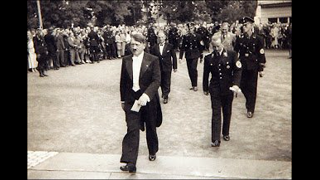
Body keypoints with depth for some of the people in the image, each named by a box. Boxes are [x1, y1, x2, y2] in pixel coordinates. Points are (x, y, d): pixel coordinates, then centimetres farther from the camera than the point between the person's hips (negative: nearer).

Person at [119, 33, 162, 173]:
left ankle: (152, 151, 42)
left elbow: (156, 80, -15)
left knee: (151, 128, 17)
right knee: (132, 130, -6)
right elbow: (123, 81, 10)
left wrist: (146, 95, -29)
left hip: (148, 100, -1)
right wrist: (123, 100, 11)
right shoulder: (126, 60, 4)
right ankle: (130, 163, -6)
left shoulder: (153, 60, -7)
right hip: (131, 101, 2)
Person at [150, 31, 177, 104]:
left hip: (167, 68, -2)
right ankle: (164, 93, 33)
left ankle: (165, 96, 13)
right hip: (158, 68, 2)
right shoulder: (154, 47, -2)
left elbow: (174, 57, 0)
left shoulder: (170, 46, -5)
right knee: (161, 82, 12)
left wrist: (175, 67, 0)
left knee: (166, 83, 2)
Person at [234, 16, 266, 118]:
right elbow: (235, 52, 5)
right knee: (242, 85, 7)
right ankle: (250, 101, 35)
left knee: (252, 87, 4)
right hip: (242, 66, 3)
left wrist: (261, 69, -6)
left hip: (253, 67, -3)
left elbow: (261, 55, -5)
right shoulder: (239, 38, 1)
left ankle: (250, 109, 15)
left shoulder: (258, 39, -6)